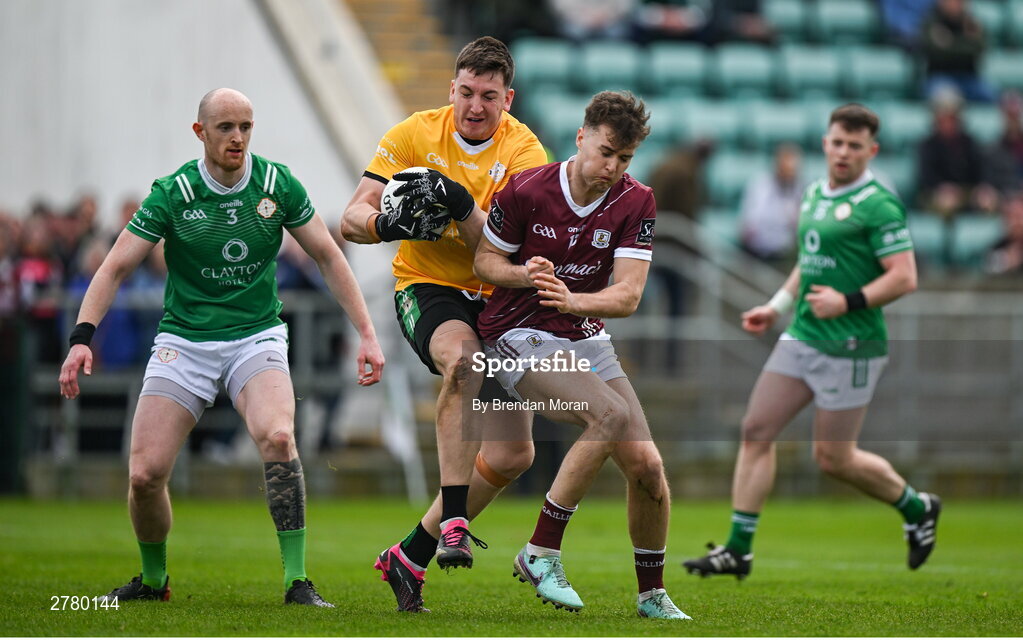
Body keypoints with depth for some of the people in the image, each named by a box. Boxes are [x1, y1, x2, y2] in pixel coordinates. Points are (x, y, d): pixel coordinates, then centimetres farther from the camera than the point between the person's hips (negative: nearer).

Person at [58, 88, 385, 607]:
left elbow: (328, 257, 6)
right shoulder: (172, 194, -8)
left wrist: (366, 334, -1)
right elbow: (115, 268, -7)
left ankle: (297, 581, -24)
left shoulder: (278, 184, -3)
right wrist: (83, 336, -22)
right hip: (183, 343, 0)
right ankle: (153, 579, 20)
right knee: (145, 472, -10)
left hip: (257, 336, 0)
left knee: (277, 435, -30)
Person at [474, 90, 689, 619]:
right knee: (612, 414, -29)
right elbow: (485, 260, -3)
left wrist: (572, 299, -32)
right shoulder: (525, 191, -13)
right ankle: (540, 552, -21)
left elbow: (628, 295, -13)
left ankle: (652, 594, 16)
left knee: (647, 465, -5)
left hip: (585, 338, 5)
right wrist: (525, 274, -24)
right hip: (519, 336, -5)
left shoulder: (635, 203, -6)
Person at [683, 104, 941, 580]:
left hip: (850, 348, -8)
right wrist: (777, 306, 19)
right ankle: (738, 550, 1)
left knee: (832, 457, -1)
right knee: (756, 430, -1)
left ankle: (916, 508, 24)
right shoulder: (814, 194, 13)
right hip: (801, 338, 8)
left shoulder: (878, 205, -12)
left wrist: (849, 302, -25)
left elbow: (904, 277, -17)